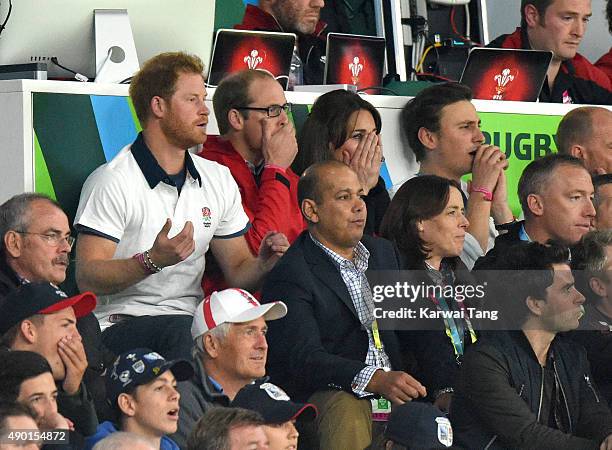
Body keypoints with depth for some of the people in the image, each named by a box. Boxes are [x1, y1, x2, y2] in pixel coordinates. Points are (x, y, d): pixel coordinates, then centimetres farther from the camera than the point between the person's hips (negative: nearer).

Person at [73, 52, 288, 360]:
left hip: (191, 318, 5)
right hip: (123, 323, -5)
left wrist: (264, 263, -6)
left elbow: (237, 271, 18)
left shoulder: (218, 179, 15)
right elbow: (87, 278, -12)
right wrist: (152, 261, -28)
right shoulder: (111, 182, -5)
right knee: (180, 330, -37)